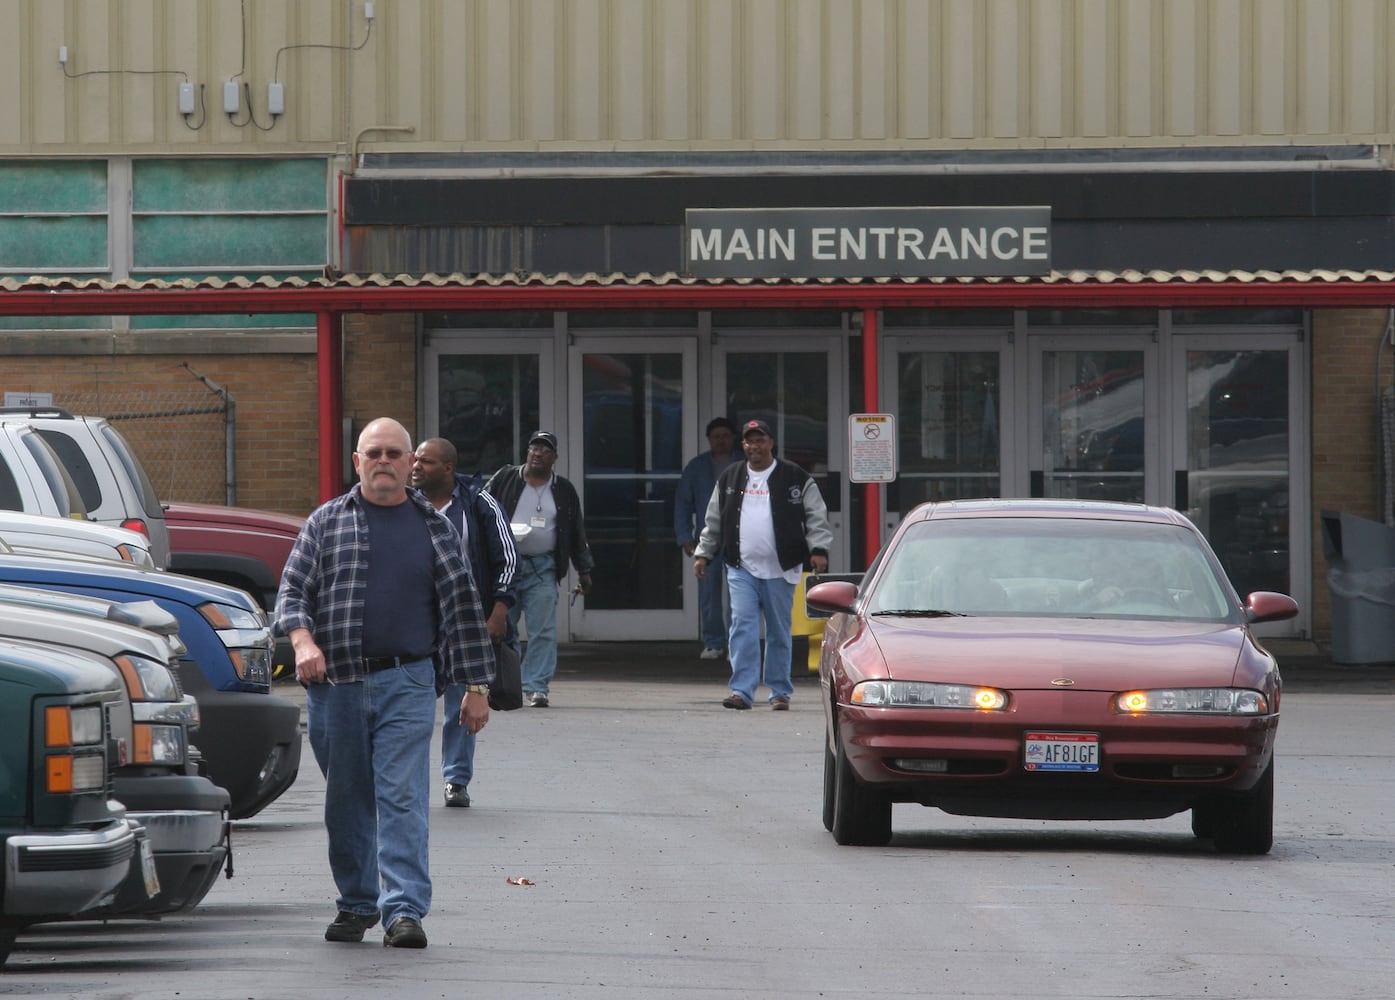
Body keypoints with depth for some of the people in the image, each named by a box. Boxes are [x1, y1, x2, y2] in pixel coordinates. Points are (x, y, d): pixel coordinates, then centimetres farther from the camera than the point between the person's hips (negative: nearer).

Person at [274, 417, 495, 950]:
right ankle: (356, 903, 21)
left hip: (406, 683, -1)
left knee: (402, 798, -10)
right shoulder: (326, 522, 10)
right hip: (334, 684, 1)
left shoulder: (433, 527, 10)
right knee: (347, 802, 8)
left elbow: (462, 607, 11)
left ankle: (405, 910, -15)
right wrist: (302, 639, -15)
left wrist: (476, 687, 6)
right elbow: (292, 589, 6)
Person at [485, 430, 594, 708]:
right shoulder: (504, 479, 6)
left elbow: (576, 534, 16)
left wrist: (584, 571, 15)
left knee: (542, 631, -6)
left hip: (542, 568, 1)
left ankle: (536, 687, -2)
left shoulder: (564, 491, 11)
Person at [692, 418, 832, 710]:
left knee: (779, 632, 5)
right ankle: (742, 691, -14)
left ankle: (780, 692, 14)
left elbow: (816, 516, 2)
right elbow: (713, 521, 19)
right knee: (743, 626, -11)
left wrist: (818, 549, -10)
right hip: (741, 569, 1)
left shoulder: (794, 478, 4)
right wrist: (703, 553, 14)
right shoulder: (729, 479, 13)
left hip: (780, 570, -1)